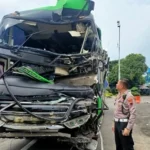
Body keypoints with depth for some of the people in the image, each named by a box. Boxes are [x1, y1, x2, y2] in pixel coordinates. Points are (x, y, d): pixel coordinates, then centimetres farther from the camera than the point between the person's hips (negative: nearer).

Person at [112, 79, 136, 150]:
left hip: (124, 124, -9)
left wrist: (128, 128, -23)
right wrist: (114, 123, 18)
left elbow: (133, 114, -22)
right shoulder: (119, 95, 10)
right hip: (117, 123, 9)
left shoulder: (128, 96, -17)